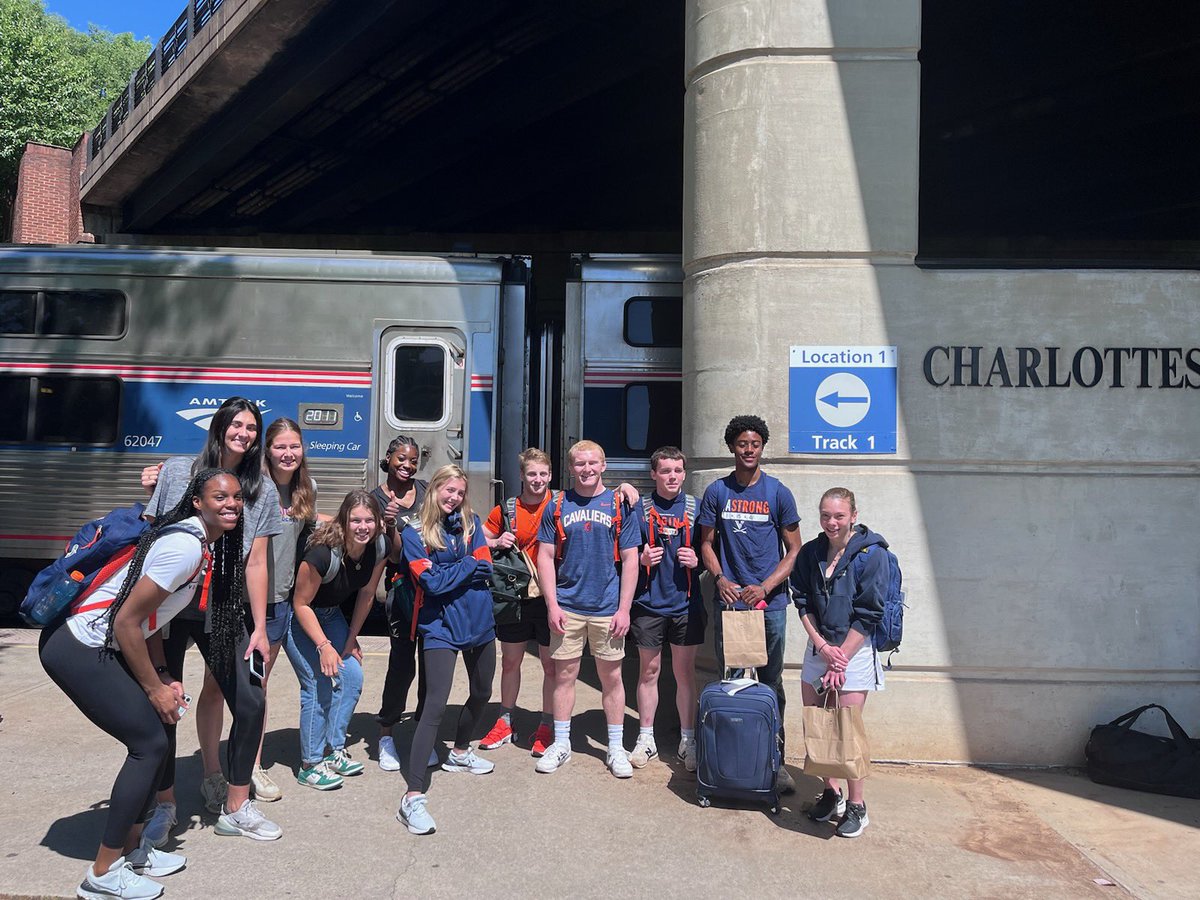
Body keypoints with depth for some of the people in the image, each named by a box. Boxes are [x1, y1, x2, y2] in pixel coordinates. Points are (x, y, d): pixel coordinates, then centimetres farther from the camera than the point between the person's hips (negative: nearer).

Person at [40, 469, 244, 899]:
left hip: (98, 645, 9)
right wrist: (155, 689, -11)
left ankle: (132, 848, 27)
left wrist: (164, 677, 6)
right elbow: (126, 623, -21)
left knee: (151, 738, 12)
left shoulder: (203, 544, 7)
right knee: (149, 744, -6)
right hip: (76, 649, -9)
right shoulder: (185, 547, -23)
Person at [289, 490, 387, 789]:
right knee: (319, 686, -12)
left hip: (331, 613, 6)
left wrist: (351, 639, 2)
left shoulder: (379, 547, -16)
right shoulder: (323, 552, -34)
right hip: (299, 616, -6)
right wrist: (324, 646, -24)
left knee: (353, 677, -1)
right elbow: (301, 604, -23)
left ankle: (334, 750, 15)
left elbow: (366, 594, -2)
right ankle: (310, 765, 2)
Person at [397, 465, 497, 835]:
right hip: (441, 627, -6)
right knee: (436, 704, -16)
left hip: (479, 623, 6)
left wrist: (448, 574, -13)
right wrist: (468, 564, -8)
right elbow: (432, 582, -16)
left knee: (481, 693, 22)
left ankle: (460, 752, 48)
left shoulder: (471, 523, 5)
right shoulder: (415, 533, -7)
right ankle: (414, 796, -15)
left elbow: (485, 570, -4)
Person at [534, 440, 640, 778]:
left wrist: (624, 609, -5)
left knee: (611, 677, 7)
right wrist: (552, 604, -4)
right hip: (567, 607, 1)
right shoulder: (557, 506, 4)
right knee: (564, 674, 8)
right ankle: (561, 744, 22)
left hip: (608, 608, -1)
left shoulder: (619, 505, 1)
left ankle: (616, 747, 20)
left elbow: (630, 560, 1)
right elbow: (545, 557, 4)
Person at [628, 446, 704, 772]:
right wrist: (641, 559, -13)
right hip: (649, 604, 0)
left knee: (685, 672, 7)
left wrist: (697, 560, -11)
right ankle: (646, 738, 22)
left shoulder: (696, 507, 3)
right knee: (649, 671, 9)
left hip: (685, 603, 0)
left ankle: (688, 740, 19)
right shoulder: (640, 509, 1)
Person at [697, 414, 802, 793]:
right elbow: (707, 543, 9)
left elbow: (794, 550, 2)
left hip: (769, 602, -1)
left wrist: (765, 587, -11)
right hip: (728, 599, 1)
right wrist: (720, 579, -9)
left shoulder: (778, 493, 0)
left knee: (770, 682, 6)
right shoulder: (717, 491, 4)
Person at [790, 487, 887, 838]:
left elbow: (868, 615, -11)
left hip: (854, 651, -5)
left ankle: (856, 806, 13)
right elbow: (803, 604, 4)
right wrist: (822, 646, -8)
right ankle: (830, 793, 26)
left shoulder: (871, 554, -11)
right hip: (817, 648, 5)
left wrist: (840, 657, -13)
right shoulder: (810, 553, 4)